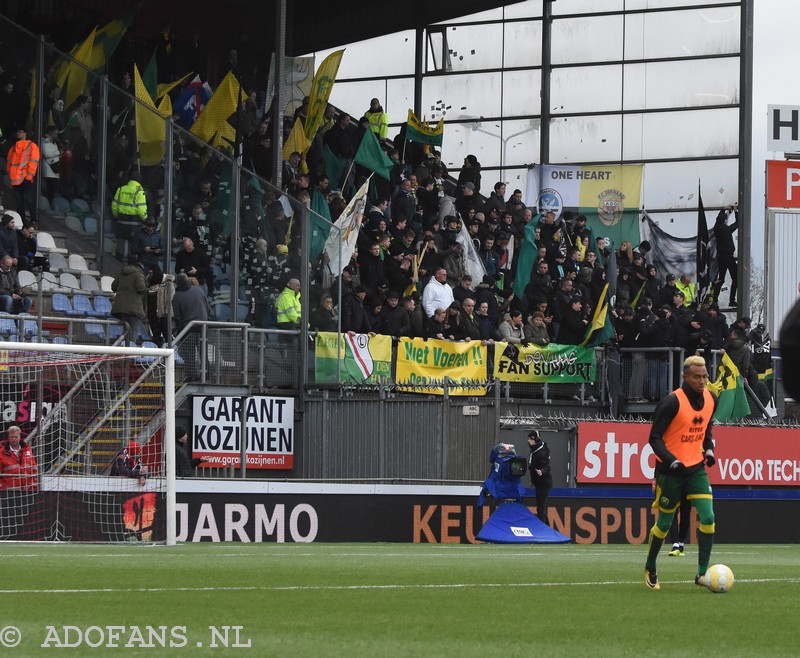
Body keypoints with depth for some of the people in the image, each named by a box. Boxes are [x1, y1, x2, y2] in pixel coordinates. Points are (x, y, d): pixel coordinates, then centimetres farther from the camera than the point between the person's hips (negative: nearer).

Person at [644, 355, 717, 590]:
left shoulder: (710, 399, 2)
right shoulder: (672, 402, -18)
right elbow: (655, 438, -14)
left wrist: (709, 449, 3)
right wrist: (672, 461, -25)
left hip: (696, 467, 5)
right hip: (670, 470, -5)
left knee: (708, 518, -12)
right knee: (664, 524, 6)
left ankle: (702, 573, -6)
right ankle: (650, 569, 29)